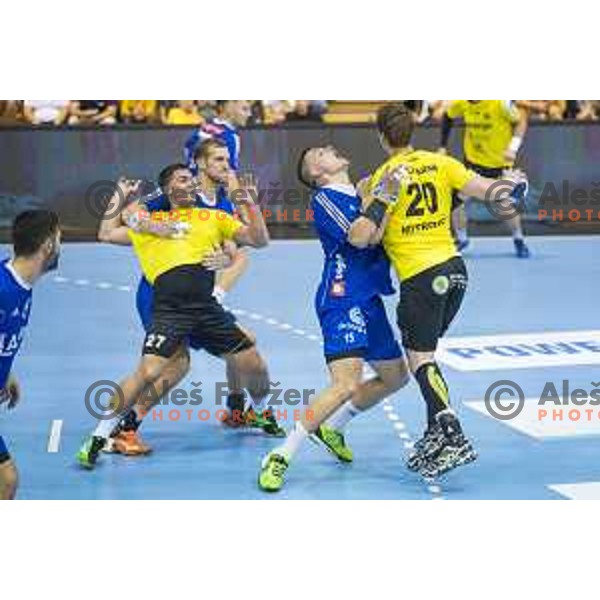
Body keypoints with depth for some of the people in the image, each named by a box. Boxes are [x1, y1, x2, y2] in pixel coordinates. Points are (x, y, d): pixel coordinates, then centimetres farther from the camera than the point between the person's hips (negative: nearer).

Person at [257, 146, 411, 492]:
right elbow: (358, 237, -18)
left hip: (369, 300, 9)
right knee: (347, 385, -22)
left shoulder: (364, 193, 17)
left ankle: (332, 428, 34)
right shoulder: (325, 198, -7)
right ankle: (281, 458, -13)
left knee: (396, 377, 20)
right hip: (343, 302, -9)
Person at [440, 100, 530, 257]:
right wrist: (442, 147, 6)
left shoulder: (501, 102, -23)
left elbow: (521, 120, -13)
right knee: (456, 197, -5)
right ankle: (461, 238, 19)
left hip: (500, 160, -3)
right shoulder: (460, 103, -11)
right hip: (472, 158, 3)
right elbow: (448, 117, 9)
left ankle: (519, 240, 21)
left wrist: (513, 147, -25)